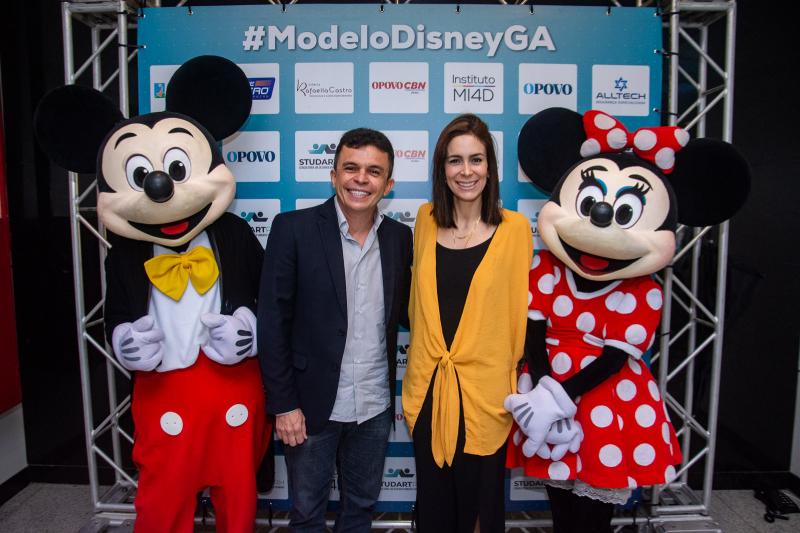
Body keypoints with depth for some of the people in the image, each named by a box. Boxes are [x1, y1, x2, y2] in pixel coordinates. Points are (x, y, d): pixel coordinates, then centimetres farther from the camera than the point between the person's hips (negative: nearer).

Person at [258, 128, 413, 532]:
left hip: (375, 407, 3)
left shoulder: (400, 238, 0)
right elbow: (273, 322, -10)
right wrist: (283, 404, -11)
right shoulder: (293, 228, -11)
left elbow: (404, 313, 7)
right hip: (313, 404, -3)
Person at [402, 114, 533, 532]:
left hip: (485, 391, -3)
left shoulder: (514, 228, -7)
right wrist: (421, 372, 12)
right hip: (428, 387, 3)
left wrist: (512, 377, 2)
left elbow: (516, 311, -2)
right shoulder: (426, 220, 3)